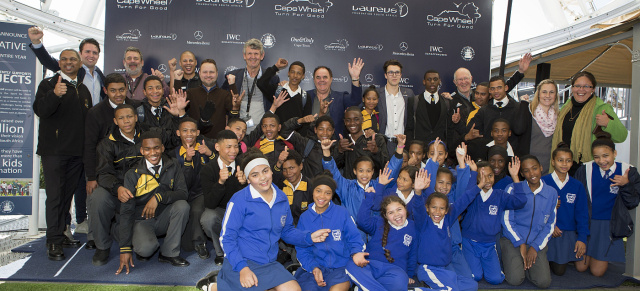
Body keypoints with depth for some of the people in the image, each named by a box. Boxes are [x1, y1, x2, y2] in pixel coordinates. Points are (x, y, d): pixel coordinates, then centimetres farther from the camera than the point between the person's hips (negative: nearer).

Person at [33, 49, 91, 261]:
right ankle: (54, 241, 2)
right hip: (54, 150, -5)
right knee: (54, 195, -5)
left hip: (77, 151, 6)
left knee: (67, 193, 12)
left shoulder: (83, 90, 16)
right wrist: (55, 95, -36)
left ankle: (60, 233, 24)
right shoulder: (48, 84, -1)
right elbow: (39, 110, -18)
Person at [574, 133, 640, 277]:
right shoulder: (585, 170, -5)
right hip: (587, 223, 1)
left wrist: (626, 185, -21)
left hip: (610, 226, 0)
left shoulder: (627, 171, -6)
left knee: (597, 271, 1)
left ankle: (604, 258, 35)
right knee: (581, 267, 4)